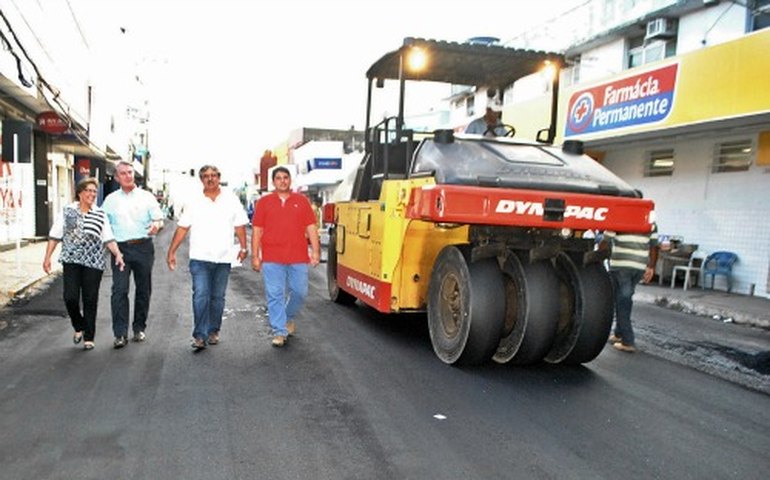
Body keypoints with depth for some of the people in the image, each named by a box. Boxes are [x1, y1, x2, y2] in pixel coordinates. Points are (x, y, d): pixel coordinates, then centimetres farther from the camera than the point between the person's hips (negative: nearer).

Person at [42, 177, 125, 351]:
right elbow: (54, 236, 5)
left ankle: (89, 337, 16)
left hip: (94, 263, 0)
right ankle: (79, 327, 22)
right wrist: (47, 257, 1)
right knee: (70, 297, -7)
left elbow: (108, 238, 4)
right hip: (71, 261, 0)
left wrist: (118, 254, -10)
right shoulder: (67, 211, 4)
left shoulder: (100, 214, 6)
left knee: (90, 300, 3)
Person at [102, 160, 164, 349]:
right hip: (120, 248, 0)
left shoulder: (146, 197, 8)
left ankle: (139, 328, 21)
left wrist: (156, 224, -21)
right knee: (119, 290, -9)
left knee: (143, 289, 7)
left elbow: (159, 219, 2)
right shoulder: (111, 199, 13)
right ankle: (120, 334, -7)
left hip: (143, 247, 0)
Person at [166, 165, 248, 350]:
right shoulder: (194, 203, 4)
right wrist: (171, 251, 1)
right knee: (200, 296, -10)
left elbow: (239, 225, 7)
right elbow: (182, 228, 5)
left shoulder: (231, 200, 5)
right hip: (200, 258, -1)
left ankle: (213, 331, 24)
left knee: (217, 297, 10)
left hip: (223, 258, 1)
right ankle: (199, 335, -7)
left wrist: (243, 247, 1)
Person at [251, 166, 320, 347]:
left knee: (300, 292, 6)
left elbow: (311, 228, 8)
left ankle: (289, 317, 33)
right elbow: (256, 230, 7)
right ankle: (279, 332, 7)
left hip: (298, 258, 1)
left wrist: (315, 251, 0)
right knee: (275, 295, -1)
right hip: (272, 259, -1)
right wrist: (255, 256, 2)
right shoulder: (263, 202, 9)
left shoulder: (302, 201, 10)